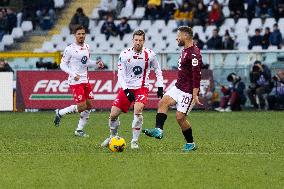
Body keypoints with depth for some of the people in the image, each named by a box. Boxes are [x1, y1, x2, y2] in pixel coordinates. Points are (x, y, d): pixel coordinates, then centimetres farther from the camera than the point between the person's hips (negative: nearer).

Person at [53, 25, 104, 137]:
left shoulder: (86, 47, 10)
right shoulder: (70, 49, -11)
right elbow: (62, 65, -8)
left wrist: (96, 63, 3)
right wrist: (73, 74, -20)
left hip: (85, 80, 8)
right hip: (75, 82, -8)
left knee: (89, 105, 4)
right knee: (82, 106, -13)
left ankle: (79, 130, 13)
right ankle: (60, 113, 7)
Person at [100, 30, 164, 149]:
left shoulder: (150, 54, -5)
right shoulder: (125, 54, -8)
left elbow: (157, 70, 11)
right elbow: (120, 74, -7)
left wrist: (160, 87, 5)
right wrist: (126, 90, -19)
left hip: (142, 88, -2)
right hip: (126, 87, 2)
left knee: (137, 110, -28)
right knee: (113, 114, -2)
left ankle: (134, 141, -16)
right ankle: (113, 137, 27)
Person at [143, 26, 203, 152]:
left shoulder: (194, 53, -20)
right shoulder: (185, 50, 12)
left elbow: (197, 76, -25)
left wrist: (195, 95, -27)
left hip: (188, 92, -9)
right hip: (178, 87, 9)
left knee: (180, 117, -7)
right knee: (163, 102, -8)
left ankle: (191, 144, 7)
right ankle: (158, 130, -16)